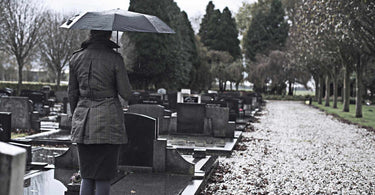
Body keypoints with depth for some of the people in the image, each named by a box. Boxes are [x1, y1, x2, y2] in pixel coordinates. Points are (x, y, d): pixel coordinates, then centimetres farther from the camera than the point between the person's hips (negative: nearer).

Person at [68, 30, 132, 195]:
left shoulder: (76, 58, 4)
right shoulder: (114, 59, -9)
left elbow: (72, 93, 10)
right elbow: (125, 93, -6)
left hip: (83, 121, 4)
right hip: (109, 119, -4)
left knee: (86, 175, 14)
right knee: (103, 176, 4)